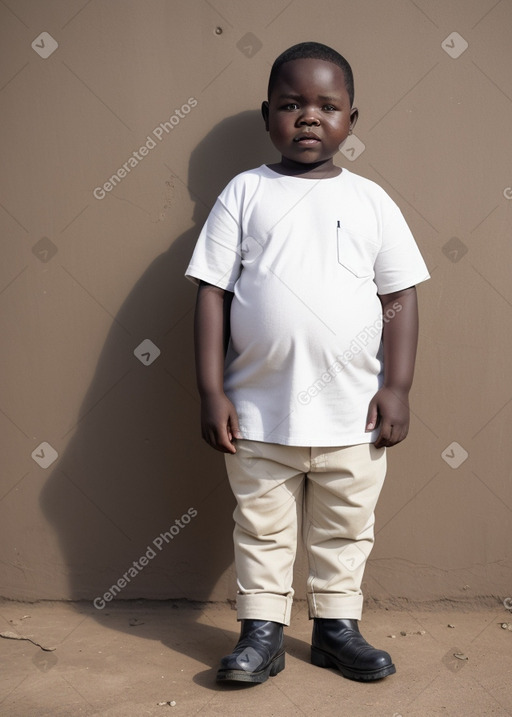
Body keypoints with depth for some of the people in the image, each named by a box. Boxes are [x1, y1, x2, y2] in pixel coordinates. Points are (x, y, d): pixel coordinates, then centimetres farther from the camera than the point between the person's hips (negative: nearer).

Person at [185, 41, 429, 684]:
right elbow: (213, 293, -1)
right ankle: (262, 632, 27)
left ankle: (336, 626, 33)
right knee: (262, 529, 12)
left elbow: (399, 300, 4)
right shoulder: (245, 194, 0)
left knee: (345, 531, 15)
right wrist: (212, 392, -6)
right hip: (259, 412, -1)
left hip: (353, 414, 1)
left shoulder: (371, 201, 3)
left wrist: (396, 388, -3)